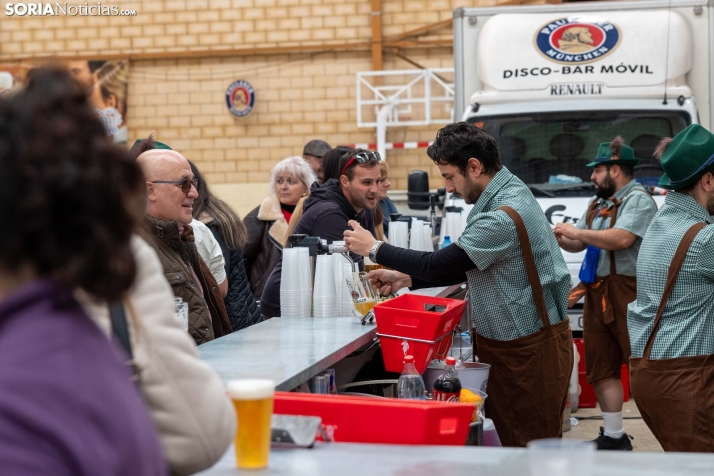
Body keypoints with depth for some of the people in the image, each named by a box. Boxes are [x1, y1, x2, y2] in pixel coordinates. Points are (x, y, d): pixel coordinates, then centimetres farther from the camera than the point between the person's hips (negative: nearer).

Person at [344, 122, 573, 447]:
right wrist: (407, 278, 6)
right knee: (502, 437, 11)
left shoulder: (503, 217, -26)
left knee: (527, 445, -2)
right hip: (511, 342, 9)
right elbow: (469, 268, 14)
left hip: (529, 350, -9)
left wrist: (374, 249, -9)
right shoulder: (507, 194, 7)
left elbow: (439, 265, -21)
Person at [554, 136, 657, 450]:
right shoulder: (597, 204, 19)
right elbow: (579, 244, 23)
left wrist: (577, 232, -12)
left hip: (629, 294, -9)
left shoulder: (638, 200, -8)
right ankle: (613, 437, 20)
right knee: (601, 368, 11)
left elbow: (621, 238, -23)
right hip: (597, 294, 9)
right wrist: (560, 238, 2)